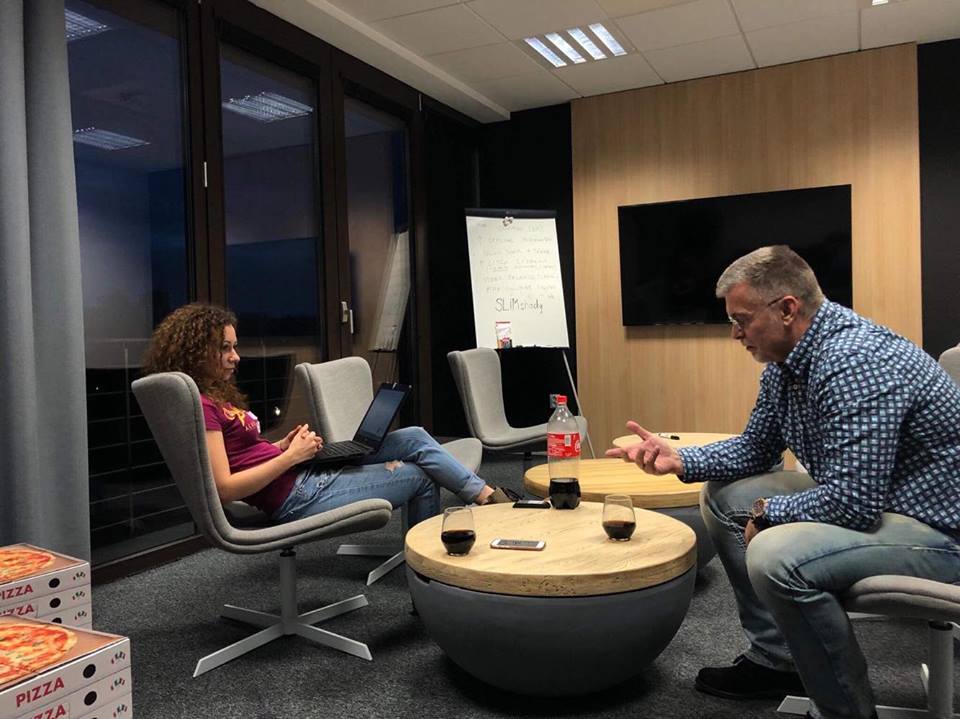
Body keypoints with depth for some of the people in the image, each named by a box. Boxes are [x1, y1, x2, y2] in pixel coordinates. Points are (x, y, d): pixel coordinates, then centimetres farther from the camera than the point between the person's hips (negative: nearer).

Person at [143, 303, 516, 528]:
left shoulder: (215, 398, 15)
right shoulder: (199, 407, -17)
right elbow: (224, 488, -23)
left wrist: (285, 445, 2)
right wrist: (290, 456, -19)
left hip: (307, 475, 10)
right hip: (296, 497, -9)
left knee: (414, 438, 2)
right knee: (420, 476, 0)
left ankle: (486, 494, 11)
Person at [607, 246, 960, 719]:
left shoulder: (853, 362, -28)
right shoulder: (784, 363, 2)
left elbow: (853, 502, -31)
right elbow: (756, 448, 12)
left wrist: (767, 512, -14)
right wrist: (678, 459, -4)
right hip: (864, 497, 10)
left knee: (777, 556, -33)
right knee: (722, 496, 12)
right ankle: (777, 660, 20)